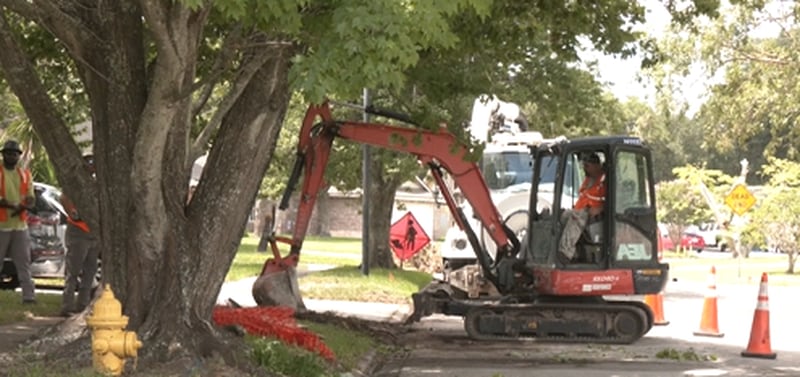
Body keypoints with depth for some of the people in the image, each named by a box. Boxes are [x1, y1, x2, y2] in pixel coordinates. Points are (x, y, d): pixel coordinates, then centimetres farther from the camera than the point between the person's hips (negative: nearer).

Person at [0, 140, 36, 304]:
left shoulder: (25, 174, 13)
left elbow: (31, 198, 7)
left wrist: (24, 206, -15)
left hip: (20, 225, 4)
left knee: (24, 263, 2)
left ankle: (29, 296, 0)